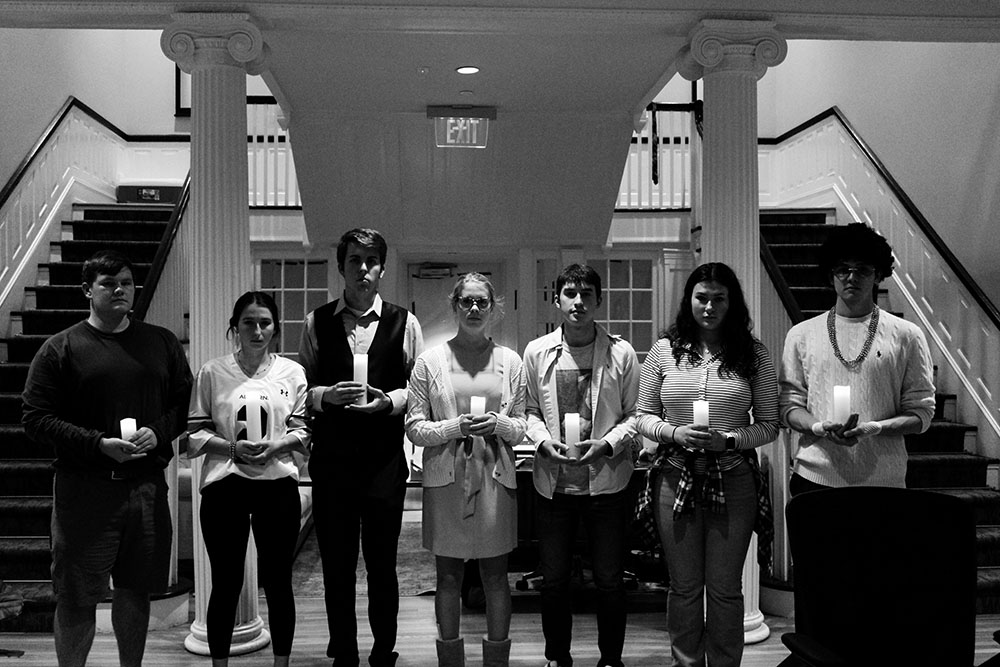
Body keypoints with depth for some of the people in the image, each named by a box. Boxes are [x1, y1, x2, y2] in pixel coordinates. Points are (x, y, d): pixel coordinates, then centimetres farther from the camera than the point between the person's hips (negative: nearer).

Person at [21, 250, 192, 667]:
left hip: (147, 486, 3)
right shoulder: (60, 349, -1)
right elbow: (36, 419, -6)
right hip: (85, 488, -3)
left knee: (135, 589, 15)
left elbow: (185, 403, 11)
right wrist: (99, 444, -17)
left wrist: (158, 433, -9)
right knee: (77, 599, 3)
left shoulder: (162, 343, 9)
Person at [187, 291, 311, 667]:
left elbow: (302, 431, 4)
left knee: (277, 581, 10)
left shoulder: (293, 373, 4)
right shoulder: (212, 373, 2)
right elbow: (195, 432, 2)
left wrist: (275, 446, -14)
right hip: (225, 485, -1)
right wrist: (232, 447, -14)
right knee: (225, 583, 8)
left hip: (278, 484, 1)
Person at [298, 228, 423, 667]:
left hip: (385, 462, -1)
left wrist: (387, 400, -15)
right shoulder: (316, 322, 5)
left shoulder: (404, 323, 2)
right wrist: (327, 395, -15)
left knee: (382, 563, 9)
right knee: (336, 564, 11)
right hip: (331, 461, 1)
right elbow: (300, 388, 5)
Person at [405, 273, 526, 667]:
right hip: (446, 478, -1)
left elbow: (522, 428, 8)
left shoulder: (510, 361, 6)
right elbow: (414, 429, -1)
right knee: (449, 577, 9)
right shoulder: (430, 361, 1)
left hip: (495, 477, 1)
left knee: (496, 576, 8)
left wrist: (498, 423, -12)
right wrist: (456, 427, -16)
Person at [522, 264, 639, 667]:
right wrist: (544, 441, -10)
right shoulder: (537, 352, 1)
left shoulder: (621, 353, -4)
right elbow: (530, 411, 7)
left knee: (610, 580, 11)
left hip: (607, 479, -1)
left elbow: (634, 414, 0)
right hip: (553, 479, 2)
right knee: (554, 578, 14)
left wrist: (607, 443, -15)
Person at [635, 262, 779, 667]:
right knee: (684, 586, 12)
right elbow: (644, 417, 6)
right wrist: (675, 433, -13)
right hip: (675, 478, 1)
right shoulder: (664, 350, 3)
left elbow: (769, 426, 2)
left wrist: (728, 440, -15)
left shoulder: (753, 355, 2)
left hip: (733, 480, 0)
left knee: (725, 588, 10)